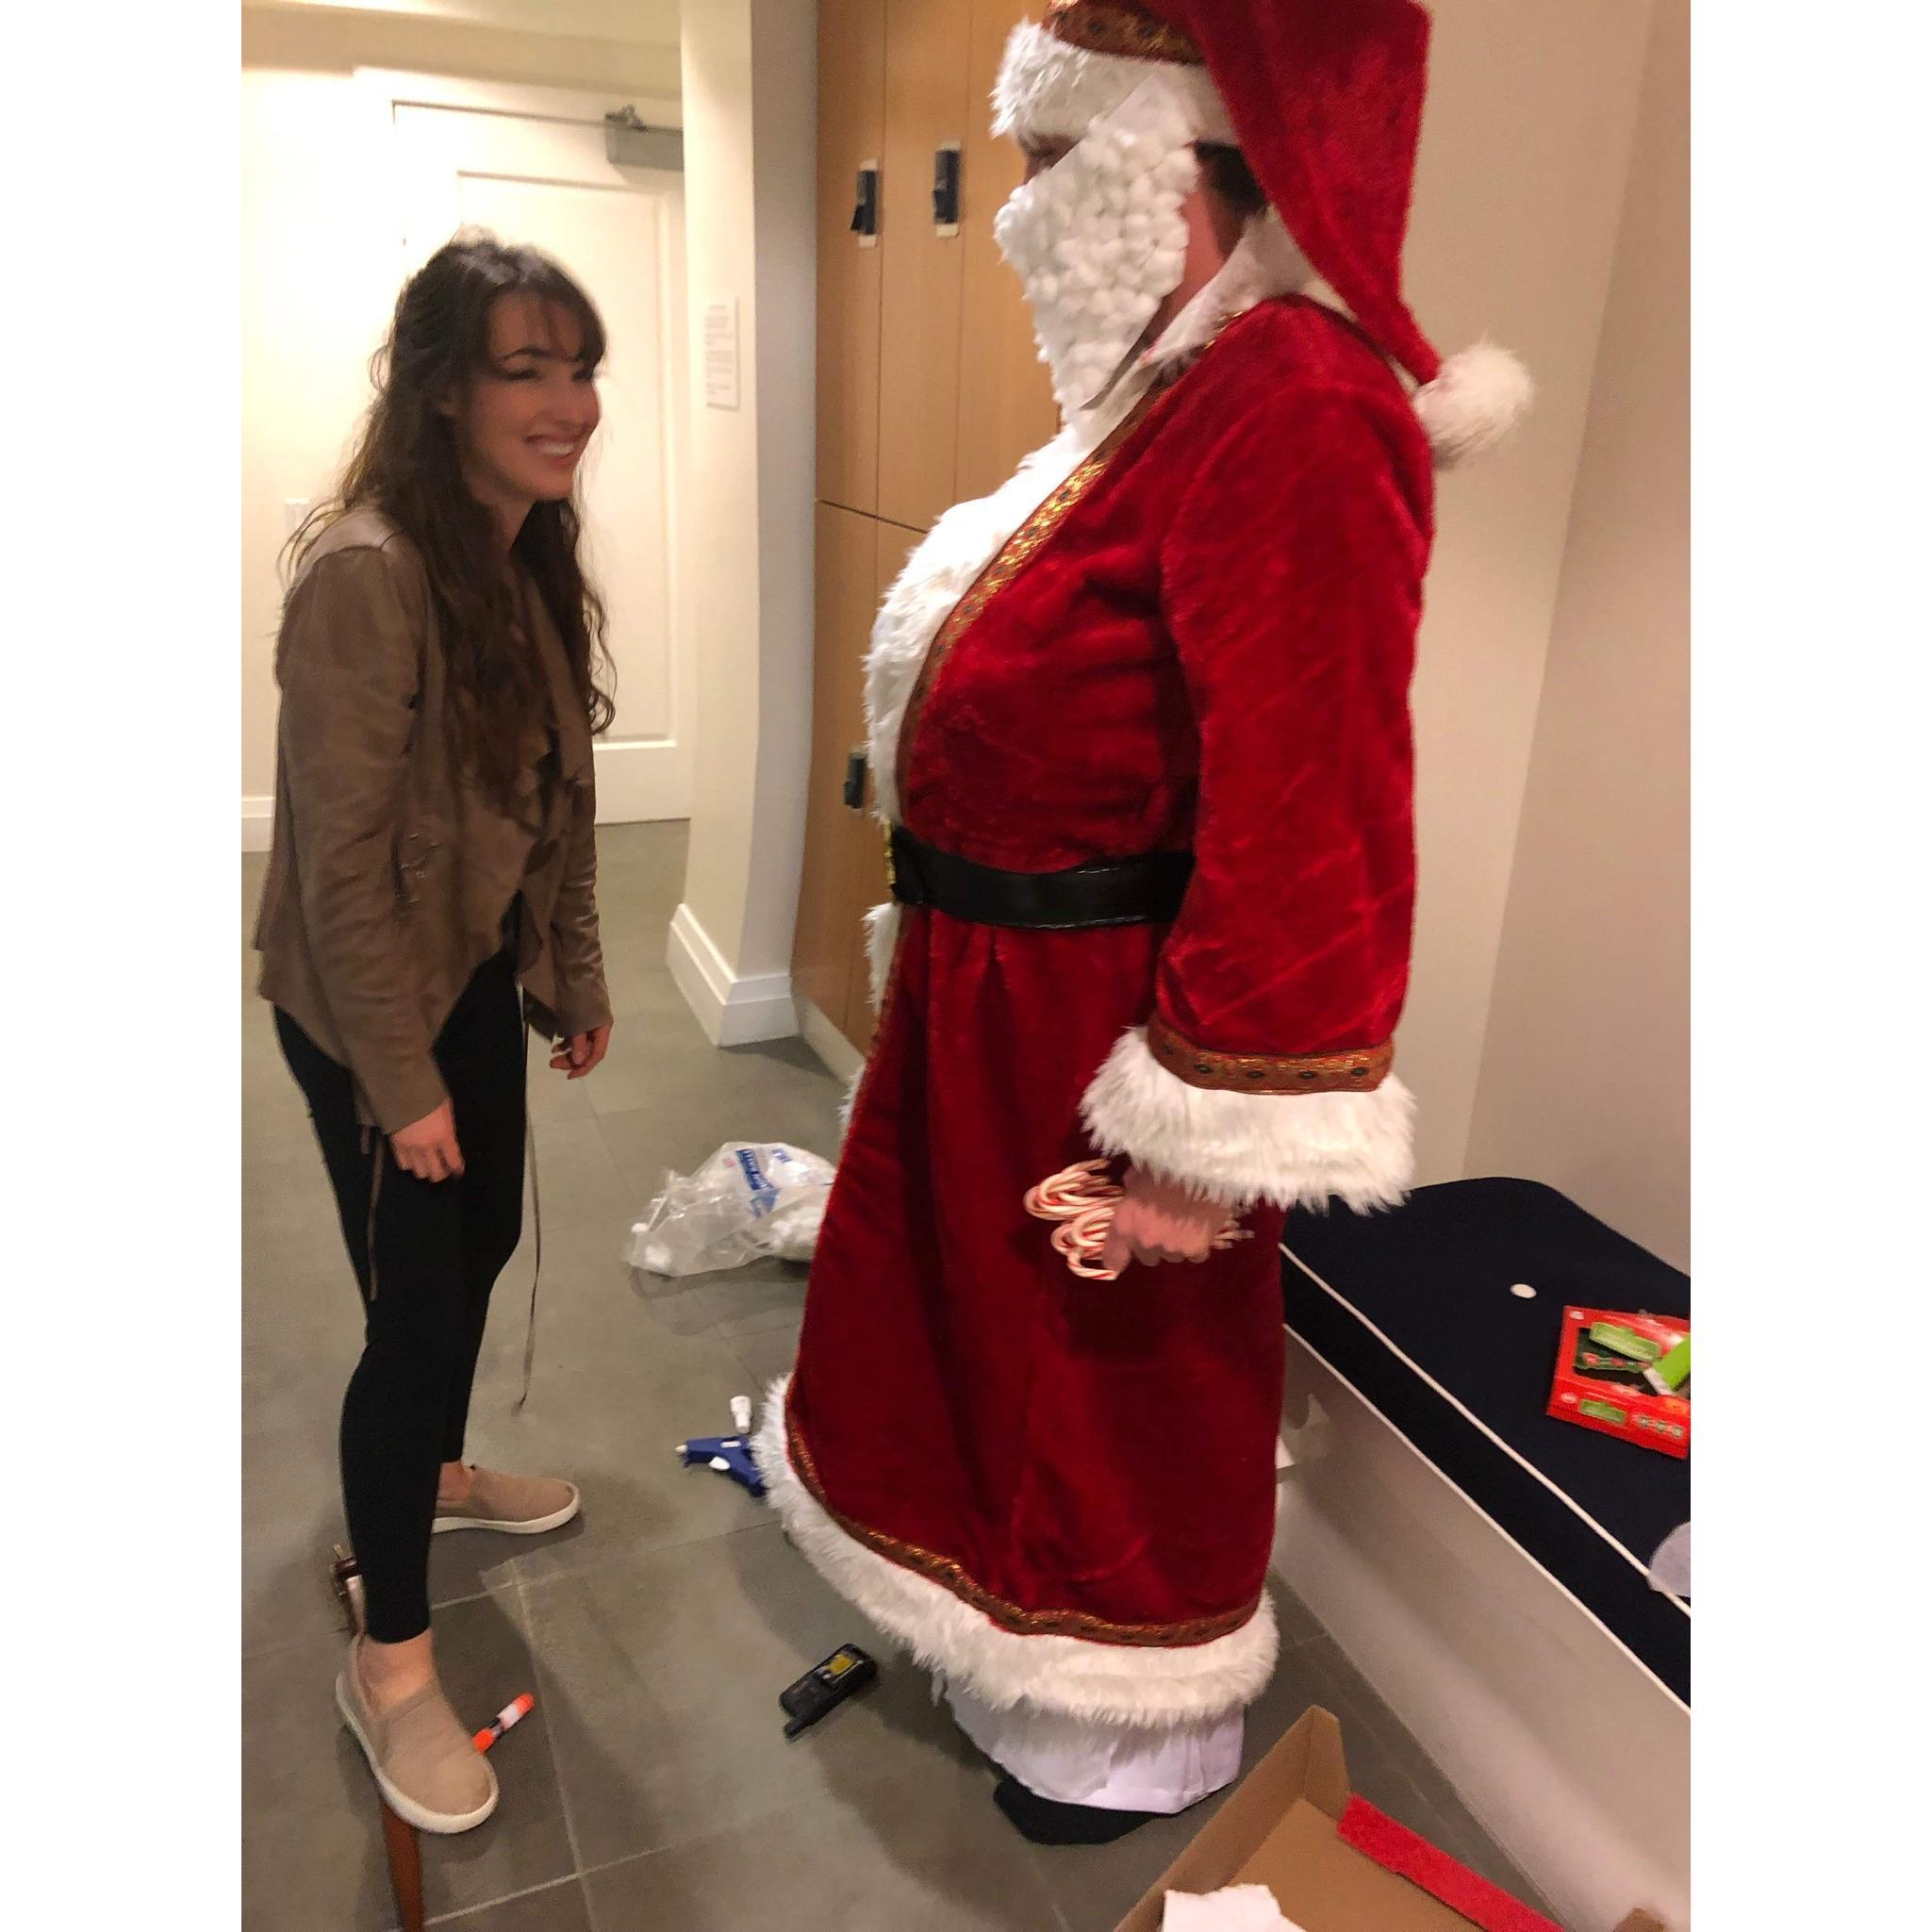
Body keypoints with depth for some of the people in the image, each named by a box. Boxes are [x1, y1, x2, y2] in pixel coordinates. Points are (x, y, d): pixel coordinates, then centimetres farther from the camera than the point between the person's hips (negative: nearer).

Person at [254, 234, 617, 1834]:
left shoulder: (533, 555, 1)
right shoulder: (368, 572, -26)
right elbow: (339, 856, -23)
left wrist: (577, 975, 13)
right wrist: (401, 1079, -18)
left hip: (479, 973, 8)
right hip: (367, 1001, -8)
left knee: (481, 1243, 22)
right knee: (416, 1301, 2)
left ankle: (437, 1474, 51)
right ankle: (389, 1657, 24)